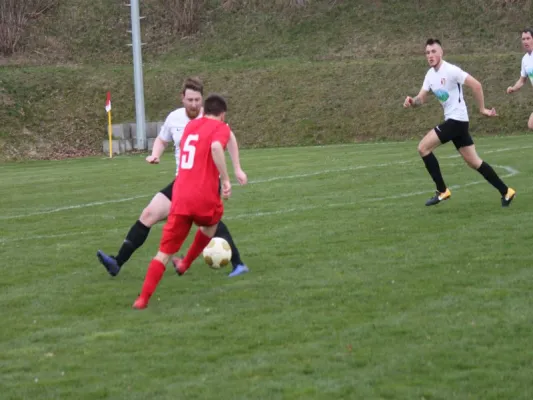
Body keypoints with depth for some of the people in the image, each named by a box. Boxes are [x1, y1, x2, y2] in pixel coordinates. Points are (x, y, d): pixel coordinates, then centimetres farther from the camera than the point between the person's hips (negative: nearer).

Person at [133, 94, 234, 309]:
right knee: (210, 223, 33)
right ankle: (185, 264, 37)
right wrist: (225, 180, -20)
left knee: (165, 252, 5)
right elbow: (216, 147, -21)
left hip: (180, 197, 4)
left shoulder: (190, 125, 19)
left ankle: (143, 298, -7)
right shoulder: (220, 128, 1)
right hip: (205, 197, -4)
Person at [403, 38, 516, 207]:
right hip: (451, 120, 9)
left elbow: (476, 85, -19)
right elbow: (421, 99, 11)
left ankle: (442, 191, -5)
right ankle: (506, 192, 14)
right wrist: (411, 101, -13)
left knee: (423, 147, -11)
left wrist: (482, 109, -13)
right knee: (473, 161, 9)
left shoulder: (451, 70, -16)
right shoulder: (430, 74, 10)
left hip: (457, 119, -9)